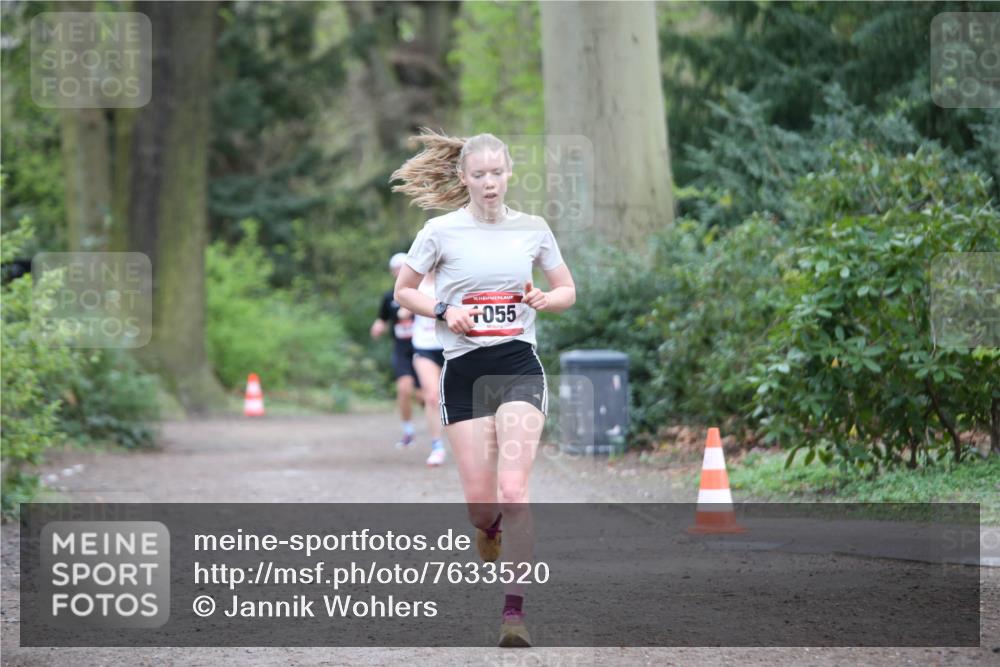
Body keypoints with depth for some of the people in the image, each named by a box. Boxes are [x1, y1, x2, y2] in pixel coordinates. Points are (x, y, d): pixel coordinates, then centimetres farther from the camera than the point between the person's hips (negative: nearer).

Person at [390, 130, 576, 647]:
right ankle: (489, 529, 39)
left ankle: (514, 611, -11)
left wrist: (543, 300, -7)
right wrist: (443, 311, -9)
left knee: (513, 491, -15)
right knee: (479, 502, 0)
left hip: (519, 367, 0)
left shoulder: (533, 229, 4)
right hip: (464, 371, 0)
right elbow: (403, 290, 9)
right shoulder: (441, 231, -1)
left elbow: (567, 290, 15)